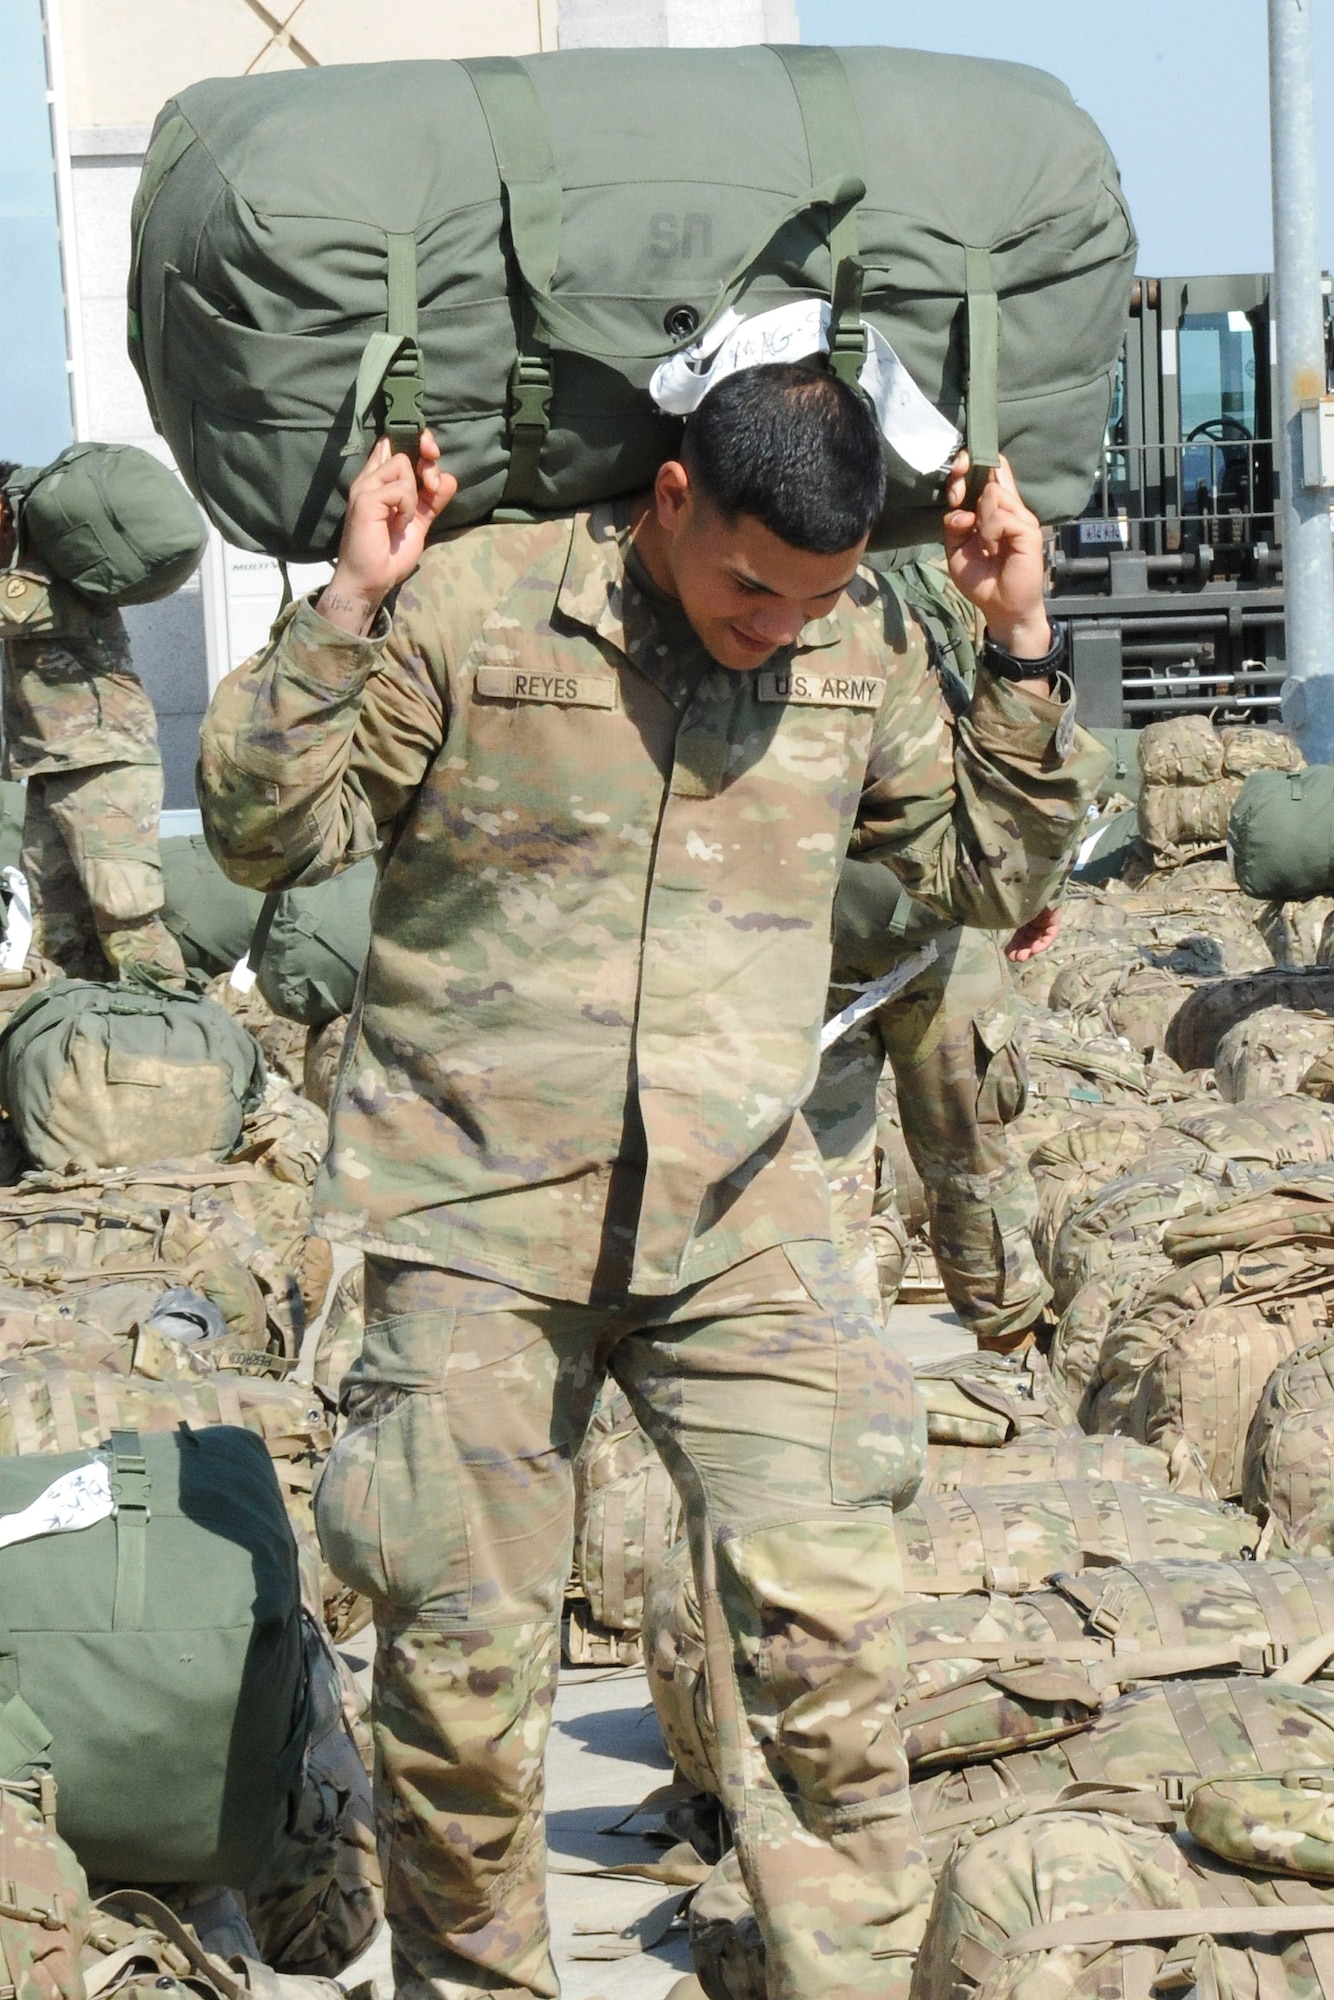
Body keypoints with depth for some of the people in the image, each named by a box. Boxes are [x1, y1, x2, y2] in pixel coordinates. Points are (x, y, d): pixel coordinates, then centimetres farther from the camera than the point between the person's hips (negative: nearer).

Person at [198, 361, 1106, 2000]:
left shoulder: (859, 649, 5)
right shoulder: (468, 605, -6)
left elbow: (990, 873, 14)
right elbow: (268, 832, -2)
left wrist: (1021, 645, 3)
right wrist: (348, 608, -15)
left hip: (736, 1221, 3)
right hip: (479, 1213, -2)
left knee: (824, 1627, -5)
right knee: (459, 1650, 3)